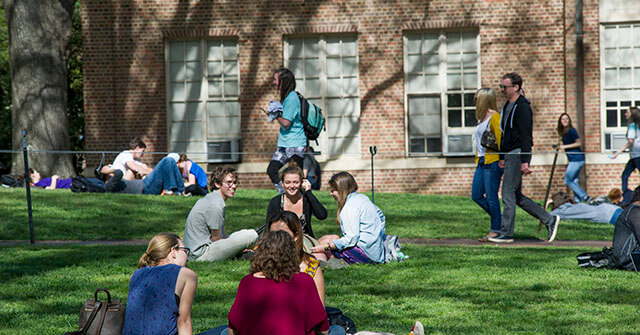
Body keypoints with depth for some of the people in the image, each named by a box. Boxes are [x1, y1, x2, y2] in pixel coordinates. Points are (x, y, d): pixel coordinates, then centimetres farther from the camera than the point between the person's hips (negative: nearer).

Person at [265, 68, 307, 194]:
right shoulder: (286, 96, 13)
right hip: (284, 144, 10)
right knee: (271, 170, 7)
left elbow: (286, 123, -19)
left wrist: (276, 114, -6)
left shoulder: (292, 98, -17)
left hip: (295, 145, -10)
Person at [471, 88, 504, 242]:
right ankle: (500, 220, 19)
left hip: (492, 161, -10)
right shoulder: (482, 118, 17)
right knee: (476, 196, 8)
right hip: (481, 162, 10)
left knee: (491, 197, -6)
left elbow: (500, 140, -14)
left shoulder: (495, 117, -10)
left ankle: (495, 230, 1)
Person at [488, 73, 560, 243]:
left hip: (518, 154, -10)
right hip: (509, 155, 10)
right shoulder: (507, 106, 16)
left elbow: (525, 136, -18)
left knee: (508, 194, -8)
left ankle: (506, 233, -2)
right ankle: (549, 220, 15)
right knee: (516, 196, 10)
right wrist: (502, 157, 23)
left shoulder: (522, 107, -13)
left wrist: (524, 162, -22)